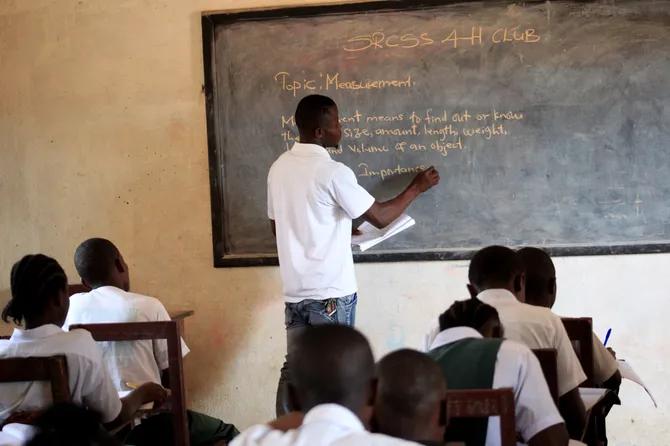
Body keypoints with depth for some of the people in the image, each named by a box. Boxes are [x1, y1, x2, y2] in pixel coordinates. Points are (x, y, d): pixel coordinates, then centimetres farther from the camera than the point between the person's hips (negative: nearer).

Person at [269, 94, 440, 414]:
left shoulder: (279, 168, 8)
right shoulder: (333, 172, -15)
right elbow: (380, 217, -9)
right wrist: (416, 188, 6)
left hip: (295, 291, 7)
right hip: (330, 293, -7)